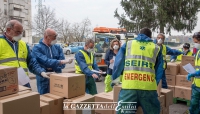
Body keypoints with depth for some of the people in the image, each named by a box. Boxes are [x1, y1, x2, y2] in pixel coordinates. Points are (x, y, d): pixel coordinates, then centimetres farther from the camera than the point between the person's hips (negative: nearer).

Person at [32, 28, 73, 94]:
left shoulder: (57, 47, 7)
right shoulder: (37, 48, -6)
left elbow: (62, 64, -2)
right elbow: (45, 61, -23)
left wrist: (52, 68, -19)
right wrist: (61, 61, -31)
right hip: (44, 80, -4)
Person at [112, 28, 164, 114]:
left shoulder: (127, 44, 16)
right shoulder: (156, 48, 18)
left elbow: (118, 64, 13)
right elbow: (159, 71, 20)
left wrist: (114, 79, 27)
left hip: (129, 85, -1)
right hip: (148, 87, 1)